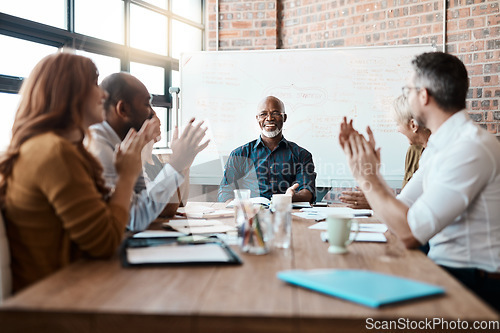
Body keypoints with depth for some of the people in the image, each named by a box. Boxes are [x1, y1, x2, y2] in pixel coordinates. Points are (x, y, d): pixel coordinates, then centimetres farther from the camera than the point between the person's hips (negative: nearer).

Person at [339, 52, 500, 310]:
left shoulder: (471, 148, -22)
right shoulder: (437, 146, 9)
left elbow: (409, 232, -26)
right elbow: (400, 209, 10)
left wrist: (367, 179, -15)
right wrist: (369, 171, 8)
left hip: (475, 283, -8)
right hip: (444, 265, 8)